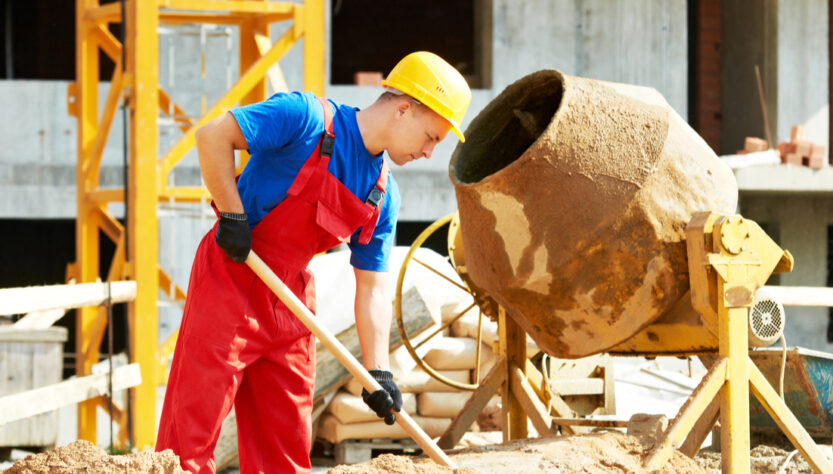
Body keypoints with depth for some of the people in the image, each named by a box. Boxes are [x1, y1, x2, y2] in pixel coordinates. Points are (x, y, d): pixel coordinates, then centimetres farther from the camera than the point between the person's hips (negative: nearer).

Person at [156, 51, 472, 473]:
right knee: (192, 429, -8)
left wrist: (377, 370, 0)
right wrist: (233, 216, -18)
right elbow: (213, 136, -19)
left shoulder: (383, 196, 6)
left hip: (290, 302, 7)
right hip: (229, 280, -7)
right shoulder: (309, 118, -14)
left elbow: (371, 287, 8)